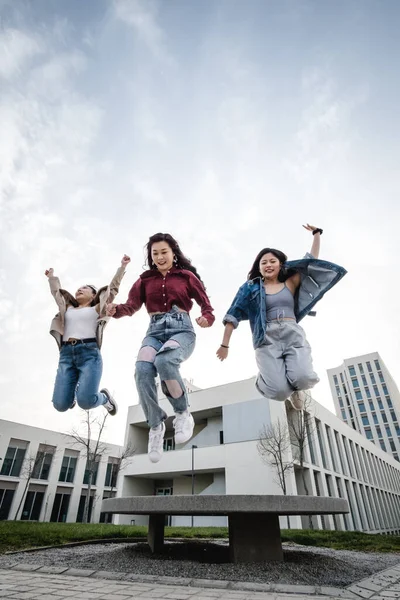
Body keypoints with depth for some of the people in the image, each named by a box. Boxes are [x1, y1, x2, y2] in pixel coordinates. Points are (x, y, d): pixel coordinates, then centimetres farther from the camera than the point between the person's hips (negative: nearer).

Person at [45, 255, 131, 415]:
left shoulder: (97, 308, 17)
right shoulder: (68, 308, 27)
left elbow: (113, 288, 15)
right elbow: (56, 292, 42)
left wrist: (122, 266, 15)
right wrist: (51, 277, 53)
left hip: (89, 353, -4)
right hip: (66, 354, 4)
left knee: (85, 401, -20)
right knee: (60, 405, -8)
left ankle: (104, 397, 14)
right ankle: (74, 389, 27)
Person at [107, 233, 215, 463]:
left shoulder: (187, 276, 12)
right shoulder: (145, 280, 17)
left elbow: (206, 304, 9)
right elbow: (132, 306, 5)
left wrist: (207, 318, -13)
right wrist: (116, 310, -17)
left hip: (182, 329, -2)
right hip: (155, 331, 3)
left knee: (163, 361, -36)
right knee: (143, 370, -29)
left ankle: (183, 413, -9)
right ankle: (156, 426, -4)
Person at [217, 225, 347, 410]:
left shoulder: (290, 283, 18)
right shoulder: (251, 288, 12)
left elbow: (311, 261, 18)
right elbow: (233, 315, 7)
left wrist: (316, 234, 14)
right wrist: (225, 344, 1)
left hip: (294, 335, 2)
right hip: (267, 339, -2)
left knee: (303, 379, -26)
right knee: (278, 391, -22)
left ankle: (294, 387, 14)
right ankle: (264, 379, 17)